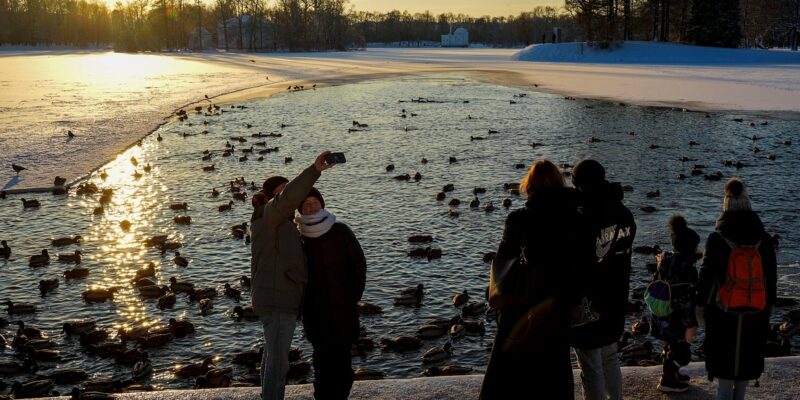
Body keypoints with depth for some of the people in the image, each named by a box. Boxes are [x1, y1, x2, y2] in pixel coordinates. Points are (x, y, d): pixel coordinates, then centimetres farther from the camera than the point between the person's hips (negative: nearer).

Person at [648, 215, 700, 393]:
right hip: (675, 319, -9)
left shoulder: (665, 260, 2)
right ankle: (668, 380, 16)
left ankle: (671, 373, 41)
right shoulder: (686, 268, -24)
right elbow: (686, 300, -25)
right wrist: (691, 324, -21)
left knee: (672, 346, 26)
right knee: (681, 351, 6)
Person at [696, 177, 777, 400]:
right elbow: (772, 275, 5)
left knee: (725, 359, 5)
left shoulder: (717, 239, -13)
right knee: (746, 358, 19)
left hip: (723, 312, -3)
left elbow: (706, 275, -10)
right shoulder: (763, 239, -4)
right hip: (755, 313, 3)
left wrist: (700, 305, 0)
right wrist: (769, 305, 18)